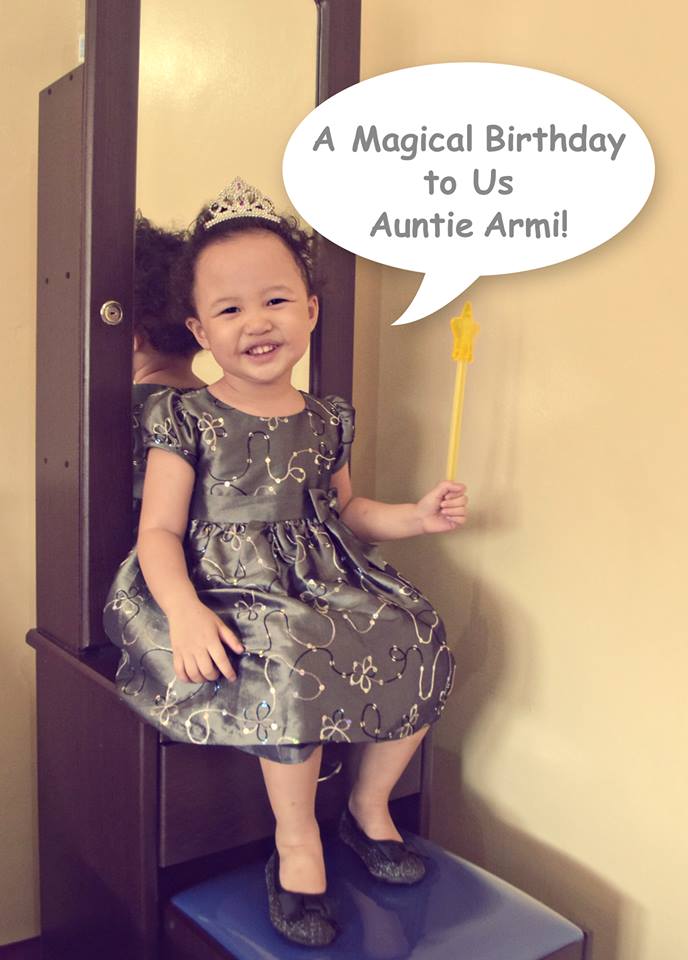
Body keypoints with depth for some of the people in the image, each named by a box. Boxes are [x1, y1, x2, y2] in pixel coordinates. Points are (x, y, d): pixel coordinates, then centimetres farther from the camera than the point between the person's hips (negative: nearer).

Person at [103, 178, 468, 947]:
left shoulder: (325, 421, 9)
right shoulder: (186, 420, -6)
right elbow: (159, 530, -9)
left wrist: (415, 517, 6)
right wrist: (184, 610, -26)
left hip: (325, 581, 6)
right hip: (231, 593, -5)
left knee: (419, 644, -10)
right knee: (296, 668, -32)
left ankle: (370, 807, 14)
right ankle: (296, 841, -6)